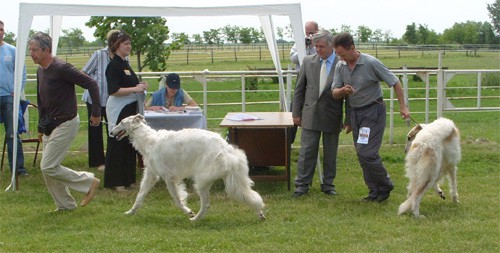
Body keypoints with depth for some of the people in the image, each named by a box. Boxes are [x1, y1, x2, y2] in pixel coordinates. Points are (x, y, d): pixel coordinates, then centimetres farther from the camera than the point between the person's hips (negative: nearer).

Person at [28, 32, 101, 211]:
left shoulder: (61, 69, -19)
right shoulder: (40, 71, 10)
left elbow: (91, 84, -19)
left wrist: (96, 112, -15)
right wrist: (41, 126, 21)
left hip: (66, 124, -9)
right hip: (51, 124, 9)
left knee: (48, 167, -11)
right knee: (47, 169, 8)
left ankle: (89, 182, 3)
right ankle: (65, 205, 20)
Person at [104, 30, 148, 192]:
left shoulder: (125, 64, 14)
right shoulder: (113, 66, -14)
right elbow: (113, 91, -21)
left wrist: (141, 86, 6)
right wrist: (135, 89, -21)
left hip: (130, 110, 9)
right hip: (119, 111, -9)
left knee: (129, 145, 13)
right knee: (117, 145, -3)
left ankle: (128, 179, 22)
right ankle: (115, 182, 4)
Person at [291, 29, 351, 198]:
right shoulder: (308, 61, 2)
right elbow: (299, 89, 8)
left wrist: (348, 119, -4)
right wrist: (296, 113, 5)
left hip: (332, 116, -1)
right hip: (311, 114, 1)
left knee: (330, 153, 10)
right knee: (307, 151, 2)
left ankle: (328, 184, 22)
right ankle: (302, 184, 11)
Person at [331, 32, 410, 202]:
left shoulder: (371, 63, -17)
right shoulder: (340, 67, 0)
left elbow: (395, 82, -10)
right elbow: (335, 93, 2)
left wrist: (403, 107, -11)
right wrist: (343, 90, -22)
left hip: (373, 111, -7)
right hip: (355, 113, 7)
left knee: (366, 153, -14)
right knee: (362, 156, 8)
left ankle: (385, 186, 5)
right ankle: (375, 192, 18)